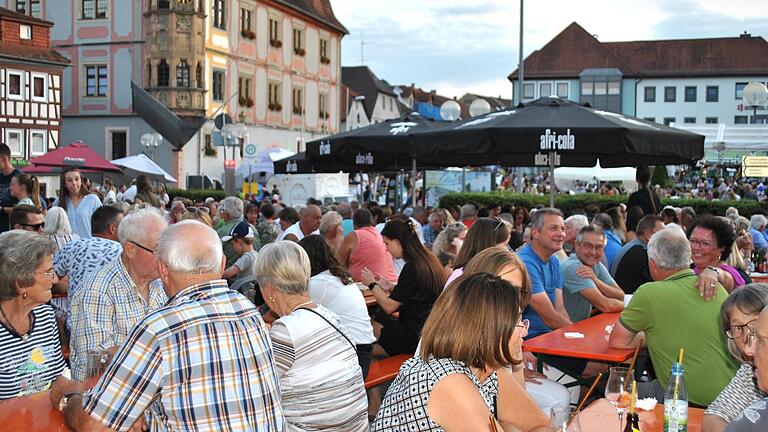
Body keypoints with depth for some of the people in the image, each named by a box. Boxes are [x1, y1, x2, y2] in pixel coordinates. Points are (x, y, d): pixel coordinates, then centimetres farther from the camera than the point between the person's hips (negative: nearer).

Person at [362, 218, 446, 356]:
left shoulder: (412, 268, -20)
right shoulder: (429, 260, 8)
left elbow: (389, 306, -15)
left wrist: (372, 284, -2)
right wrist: (391, 287, 12)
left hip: (416, 335, -9)